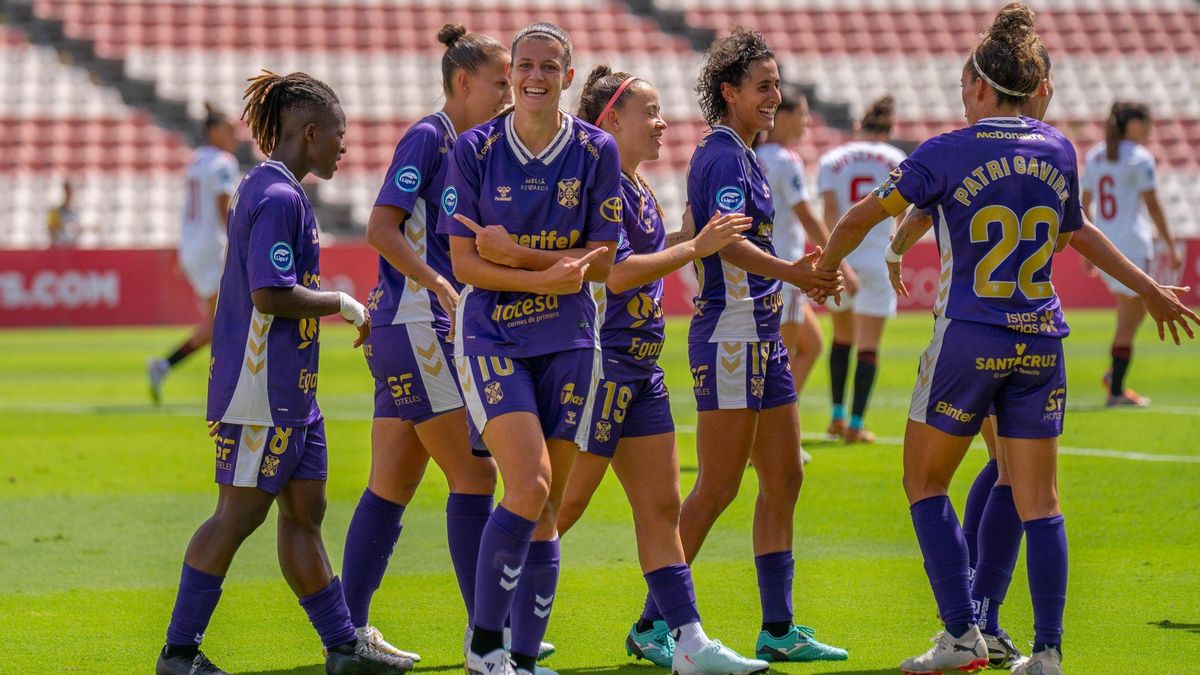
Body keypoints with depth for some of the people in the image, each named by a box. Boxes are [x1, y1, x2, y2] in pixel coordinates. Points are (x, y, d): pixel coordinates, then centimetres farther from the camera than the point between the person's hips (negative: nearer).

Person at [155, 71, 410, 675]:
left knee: (304, 511, 11)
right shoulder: (278, 198, -16)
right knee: (240, 512, -6)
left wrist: (342, 311, 17)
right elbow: (270, 295, -23)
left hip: (291, 388, 10)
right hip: (262, 387, -10)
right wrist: (342, 303, -12)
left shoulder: (272, 190, 16)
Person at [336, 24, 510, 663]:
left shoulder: (467, 147, 17)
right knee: (473, 474, -7)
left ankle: (350, 629, 15)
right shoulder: (427, 136, -10)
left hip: (431, 332, 9)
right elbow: (381, 228, -18)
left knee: (391, 486, 10)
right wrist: (443, 287, -26)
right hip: (414, 328, -9)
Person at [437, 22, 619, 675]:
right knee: (529, 486, -18)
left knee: (546, 510, 4)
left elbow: (599, 259, -2)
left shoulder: (597, 150, 1)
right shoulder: (474, 149, -2)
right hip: (491, 337, -2)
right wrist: (547, 277, -19)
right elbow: (464, 262, -6)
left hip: (568, 341, 3)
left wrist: (513, 252, -14)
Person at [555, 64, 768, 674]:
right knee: (562, 504, -2)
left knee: (661, 505, 4)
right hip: (599, 364, -10)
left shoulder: (640, 190, 14)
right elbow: (616, 273, -22)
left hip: (640, 368, 10)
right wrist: (696, 248, -19)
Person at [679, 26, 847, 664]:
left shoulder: (739, 155, 17)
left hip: (760, 337, 10)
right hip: (731, 336, -10)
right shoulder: (724, 156, -14)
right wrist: (790, 272, -43)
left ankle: (778, 629, 11)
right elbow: (727, 241, -29)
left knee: (783, 477, 8)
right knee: (717, 487, -8)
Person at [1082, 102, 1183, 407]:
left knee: (1135, 309, 21)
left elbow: (1085, 204, 14)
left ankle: (1116, 371, 8)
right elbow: (1153, 206, -12)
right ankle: (1116, 390, 0)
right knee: (1129, 317, 0)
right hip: (1132, 243, -7)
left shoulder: (1094, 155, 11)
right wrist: (1171, 245, -6)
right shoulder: (1140, 157, -9)